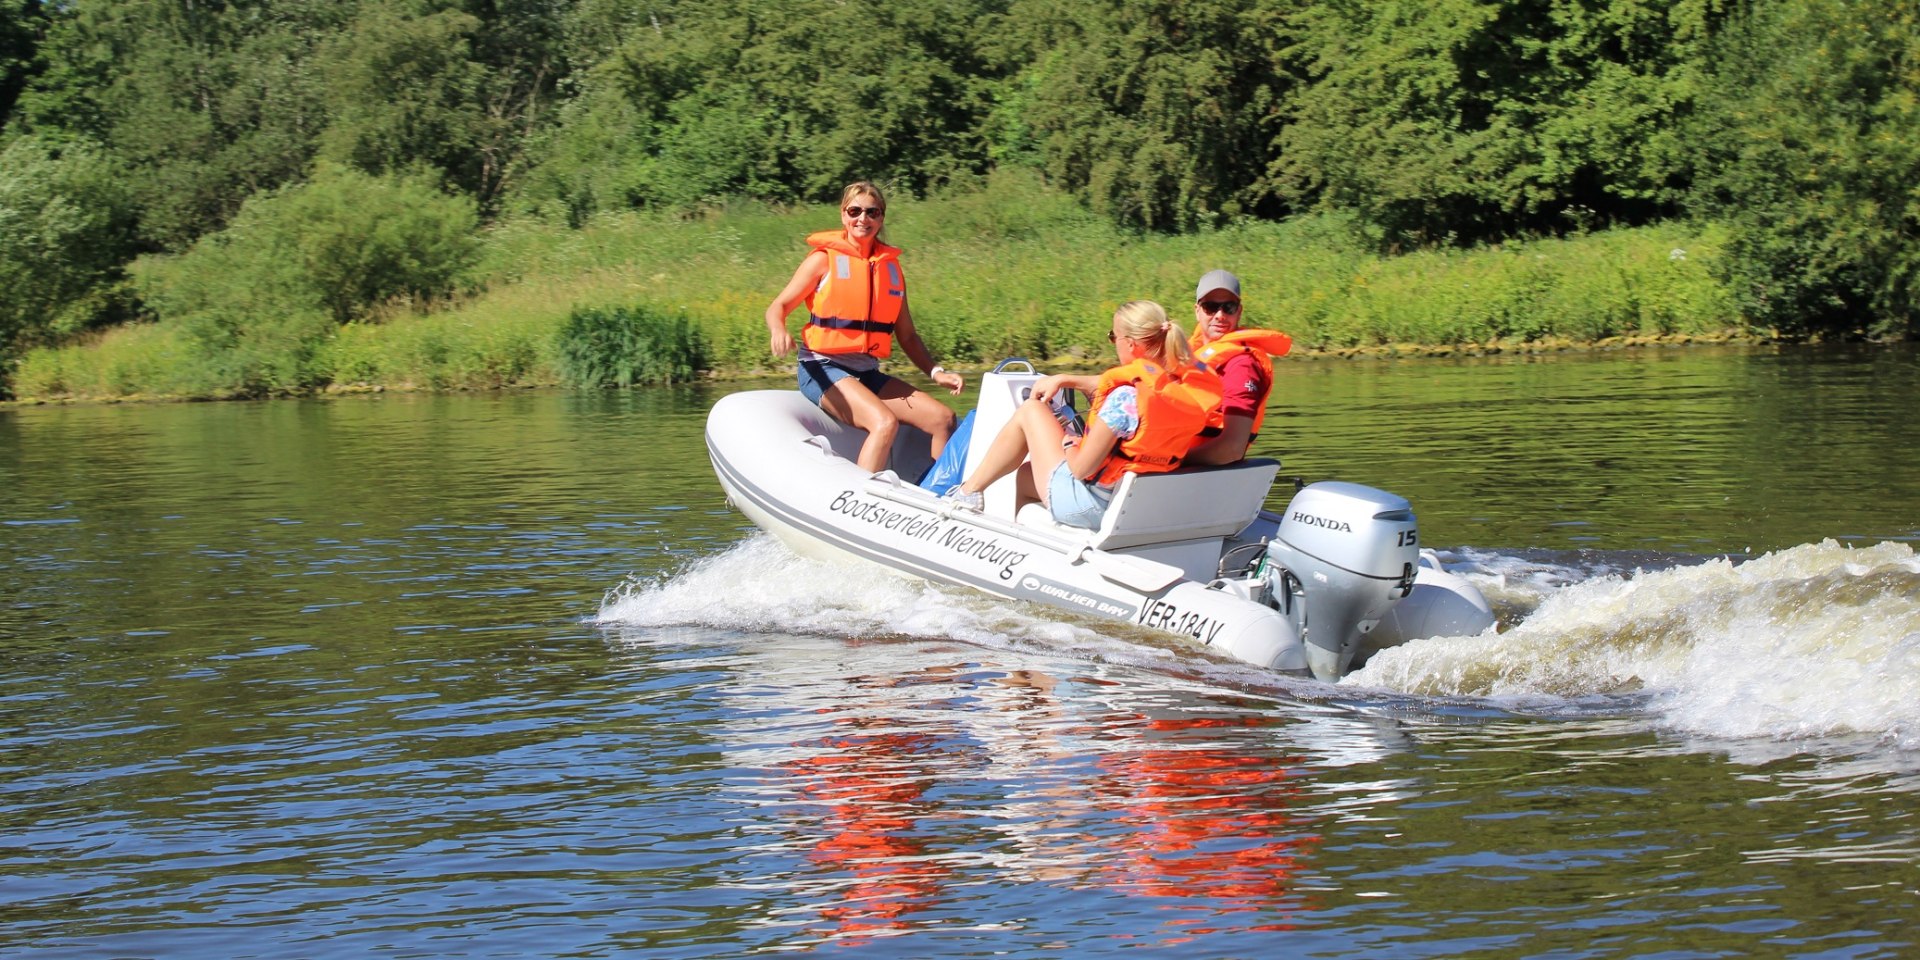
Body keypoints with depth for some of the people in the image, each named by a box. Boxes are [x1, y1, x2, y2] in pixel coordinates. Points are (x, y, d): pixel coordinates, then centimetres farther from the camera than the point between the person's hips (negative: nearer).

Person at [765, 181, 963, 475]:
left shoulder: (891, 267, 14)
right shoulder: (825, 259, 0)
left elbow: (907, 336, 19)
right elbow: (778, 307, -3)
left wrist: (936, 372, 3)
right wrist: (779, 331, -26)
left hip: (868, 373, 6)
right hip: (823, 370, -6)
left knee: (942, 418, -8)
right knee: (885, 422, -31)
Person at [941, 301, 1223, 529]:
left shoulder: (1126, 397, -27)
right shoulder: (1184, 382, -5)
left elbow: (1081, 468, -22)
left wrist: (1067, 443, -2)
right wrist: (1065, 381, 10)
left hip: (1087, 505, -8)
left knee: (1029, 411, 11)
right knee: (1025, 473, 33)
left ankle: (970, 491, 21)